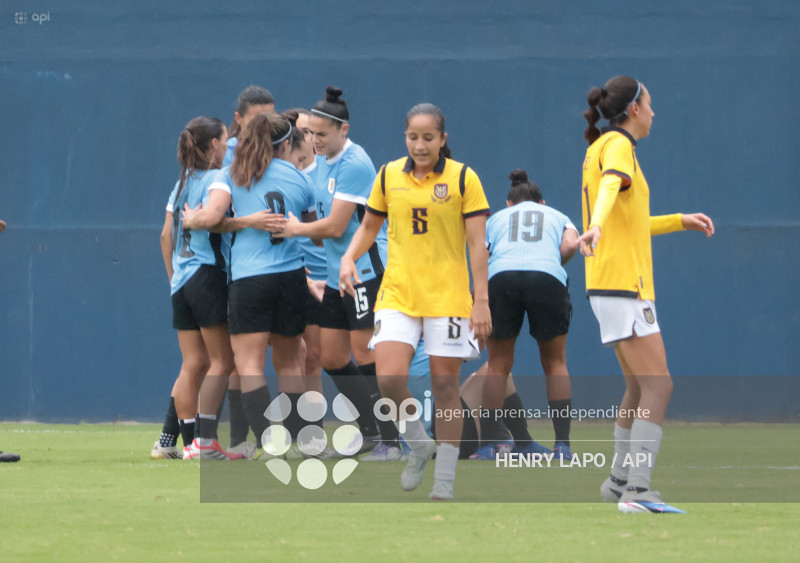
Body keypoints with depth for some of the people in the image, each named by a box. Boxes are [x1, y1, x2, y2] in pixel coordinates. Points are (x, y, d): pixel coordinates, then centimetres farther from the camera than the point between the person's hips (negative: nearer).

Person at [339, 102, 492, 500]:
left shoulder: (462, 178, -3)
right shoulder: (389, 176, 5)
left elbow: (477, 244, -5)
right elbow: (369, 226, 18)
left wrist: (481, 300, -10)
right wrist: (349, 258, -2)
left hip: (447, 298, -2)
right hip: (397, 293, 2)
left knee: (444, 386, 1)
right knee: (389, 378, -16)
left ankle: (444, 486, 11)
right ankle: (418, 446, 12)